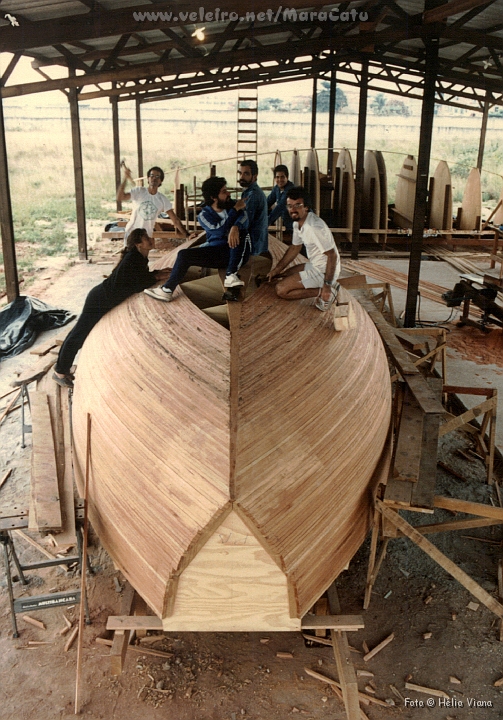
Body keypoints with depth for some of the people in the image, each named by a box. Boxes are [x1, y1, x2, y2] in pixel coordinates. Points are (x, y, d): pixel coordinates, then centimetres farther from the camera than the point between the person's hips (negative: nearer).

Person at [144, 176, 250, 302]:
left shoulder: (233, 205, 3)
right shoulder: (204, 215, 1)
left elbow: (244, 220, -20)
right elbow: (221, 231, -16)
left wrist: (235, 227, -43)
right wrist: (235, 209, -15)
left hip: (237, 254, -1)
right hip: (216, 252, 2)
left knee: (242, 231, -32)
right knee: (184, 254, -14)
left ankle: (231, 275, -36)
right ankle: (167, 290, -11)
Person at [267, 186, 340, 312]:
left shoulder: (315, 227, -27)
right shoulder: (297, 223, 3)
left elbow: (332, 256, -27)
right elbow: (294, 248, 19)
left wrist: (327, 285, -27)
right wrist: (277, 270, 18)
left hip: (324, 271, -10)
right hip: (315, 266, 10)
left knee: (281, 290, -13)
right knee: (284, 275, 28)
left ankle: (325, 291, -10)